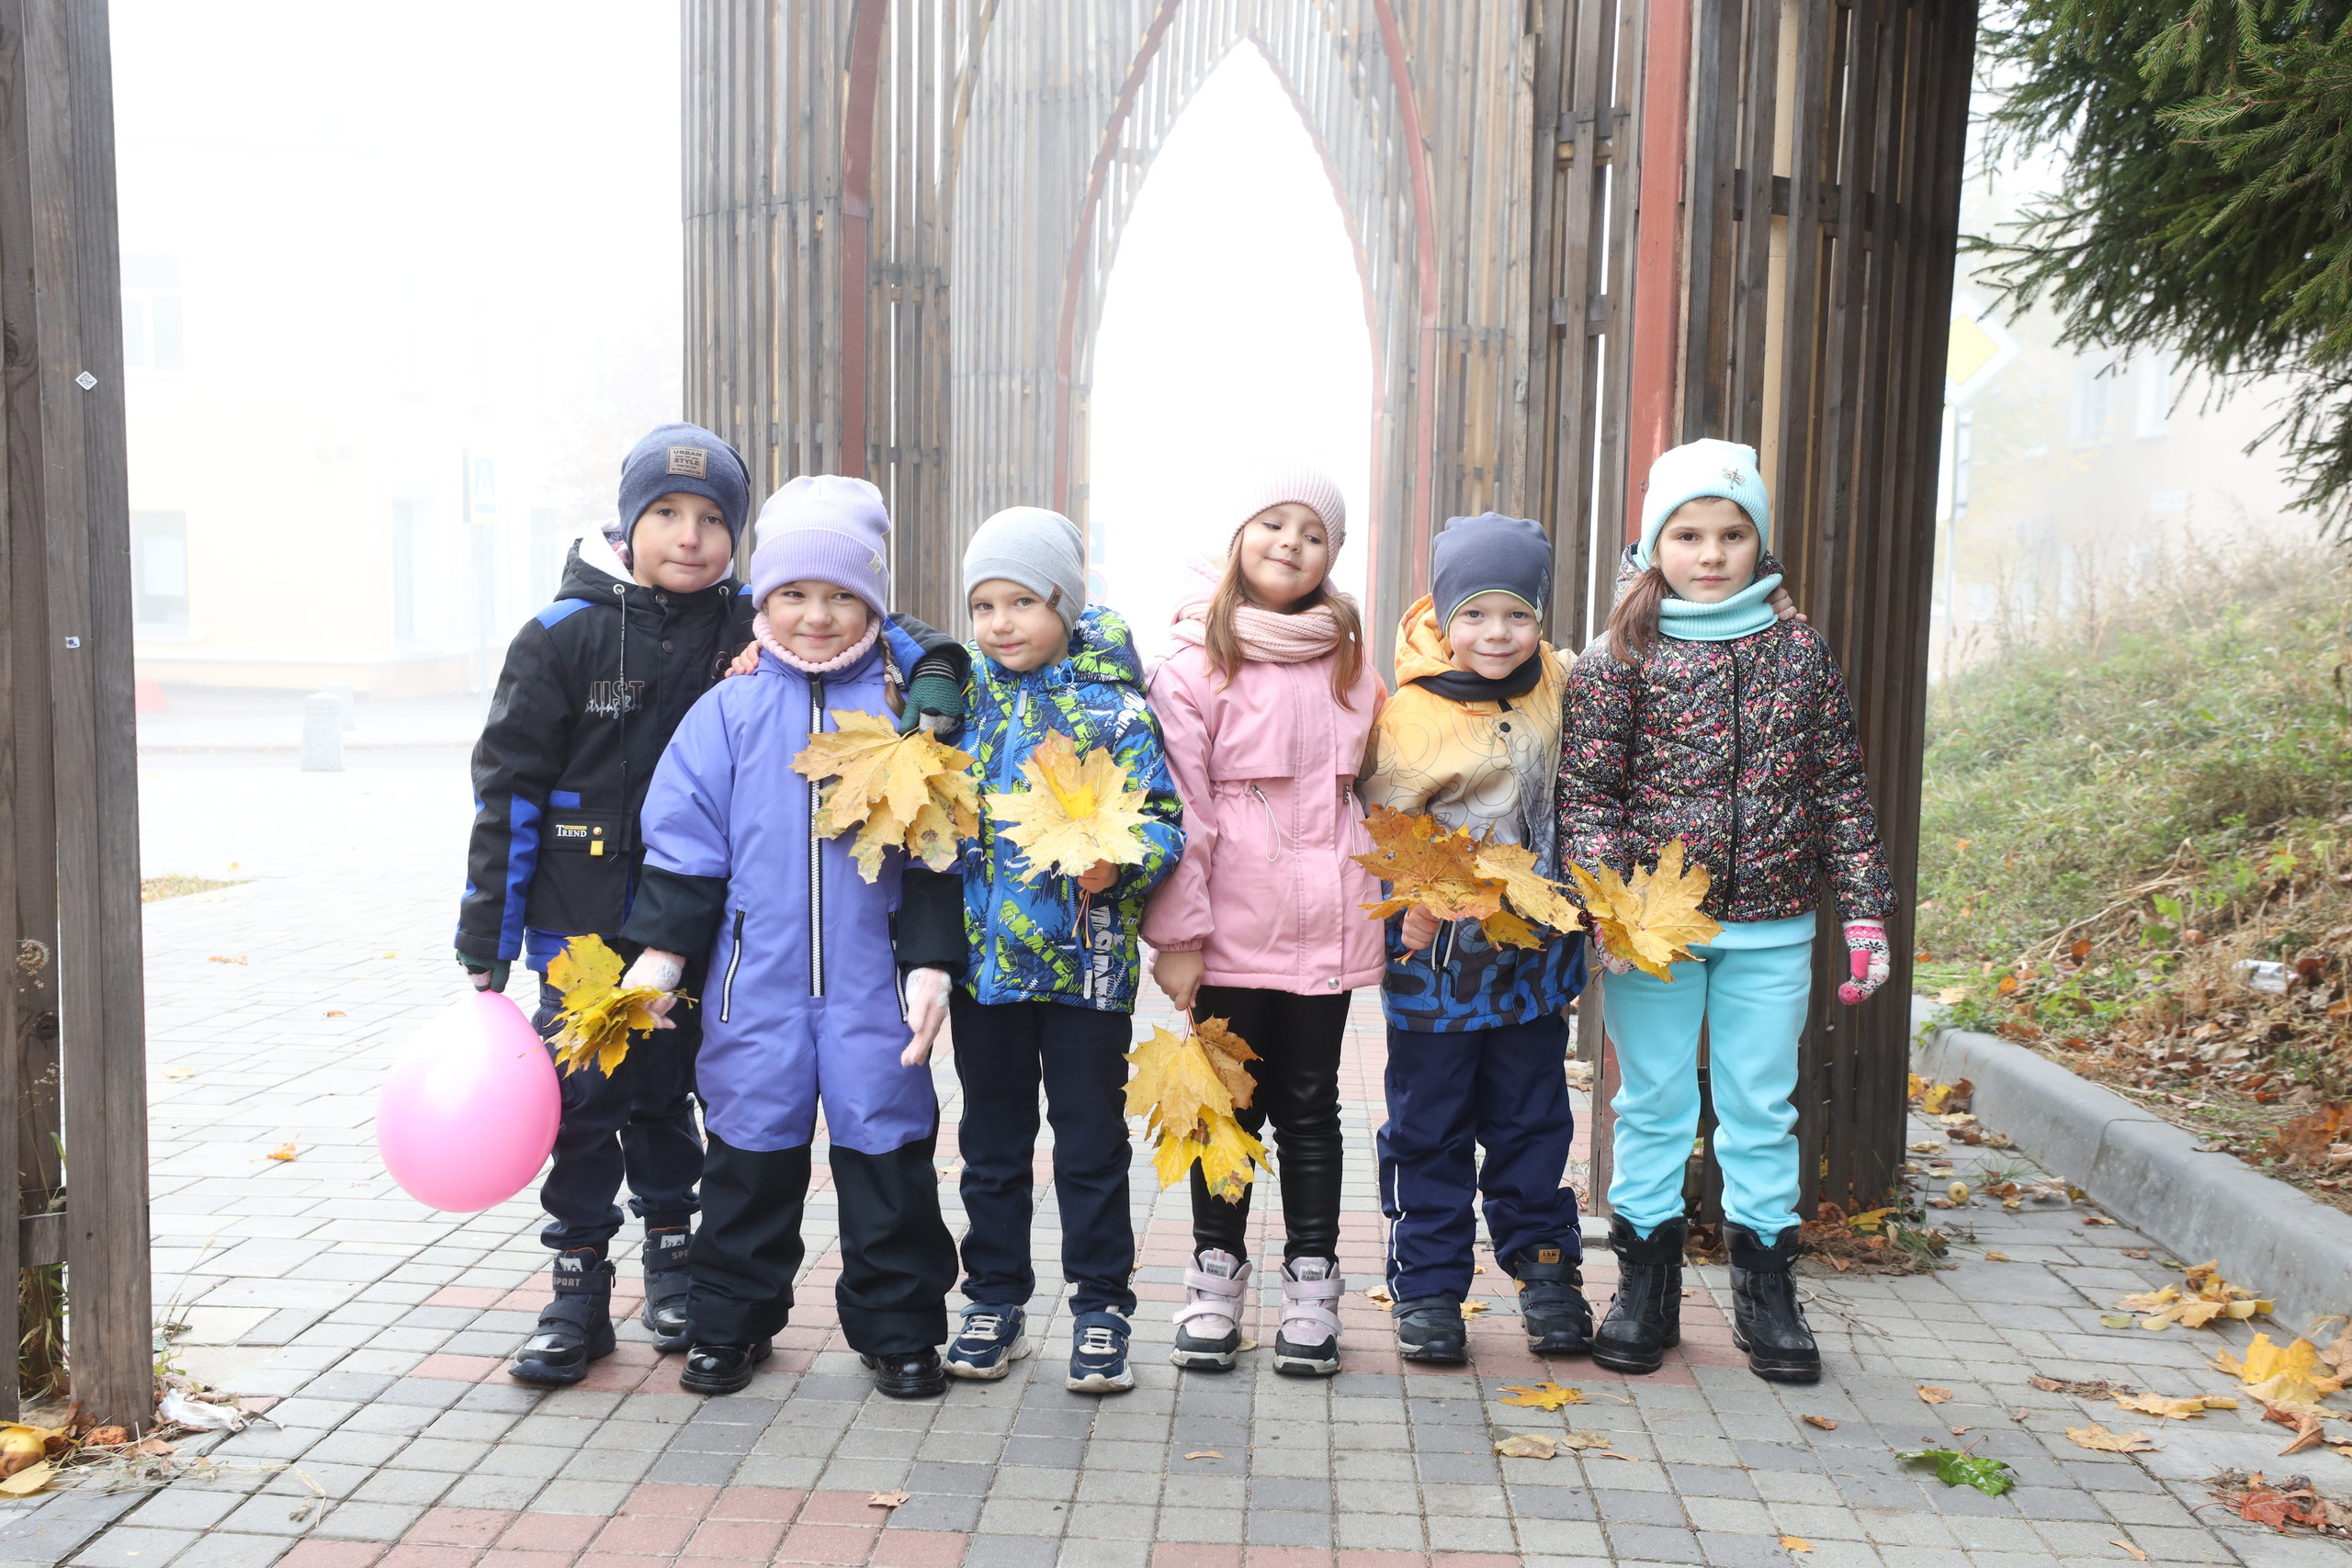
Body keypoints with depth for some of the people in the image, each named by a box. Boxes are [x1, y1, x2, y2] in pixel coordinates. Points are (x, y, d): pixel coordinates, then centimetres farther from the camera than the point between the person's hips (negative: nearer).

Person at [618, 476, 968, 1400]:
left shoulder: (906, 710, 1)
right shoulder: (728, 714, 3)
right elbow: (685, 842, 5)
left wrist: (931, 963, -6)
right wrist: (660, 952, 0)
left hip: (873, 985, -1)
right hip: (755, 980, 1)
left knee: (886, 1152, 6)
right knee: (750, 1151, 11)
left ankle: (899, 1329, 22)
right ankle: (731, 1322, 28)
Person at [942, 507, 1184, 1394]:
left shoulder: (1114, 705, -6)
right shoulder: (961, 697, 5)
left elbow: (1161, 817, -9)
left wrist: (1118, 865, -26)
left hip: (1088, 959, -3)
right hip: (983, 956, 4)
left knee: (1092, 1138, 7)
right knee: (992, 1138, 14)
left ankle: (1100, 1306, 21)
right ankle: (995, 1301, 29)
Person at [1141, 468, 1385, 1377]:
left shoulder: (1348, 662, 10)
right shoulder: (1197, 662, -3)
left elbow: (1373, 785, 18)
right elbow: (1179, 806, -7)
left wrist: (1387, 899, 12)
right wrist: (1176, 933, -10)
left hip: (1327, 924, 3)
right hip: (1232, 927, -3)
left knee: (1309, 1106, 10)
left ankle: (1311, 1288, 21)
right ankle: (1216, 1277, 23)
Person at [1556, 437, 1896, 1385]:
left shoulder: (1801, 653, 6)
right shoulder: (1617, 660, -1)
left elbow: (1843, 791, 8)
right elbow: (1587, 795, -4)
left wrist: (1865, 914, 5)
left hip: (1771, 931, 2)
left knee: (1762, 1109, 10)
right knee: (1653, 1104, 9)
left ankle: (1766, 1292, 25)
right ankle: (1645, 1286, 23)